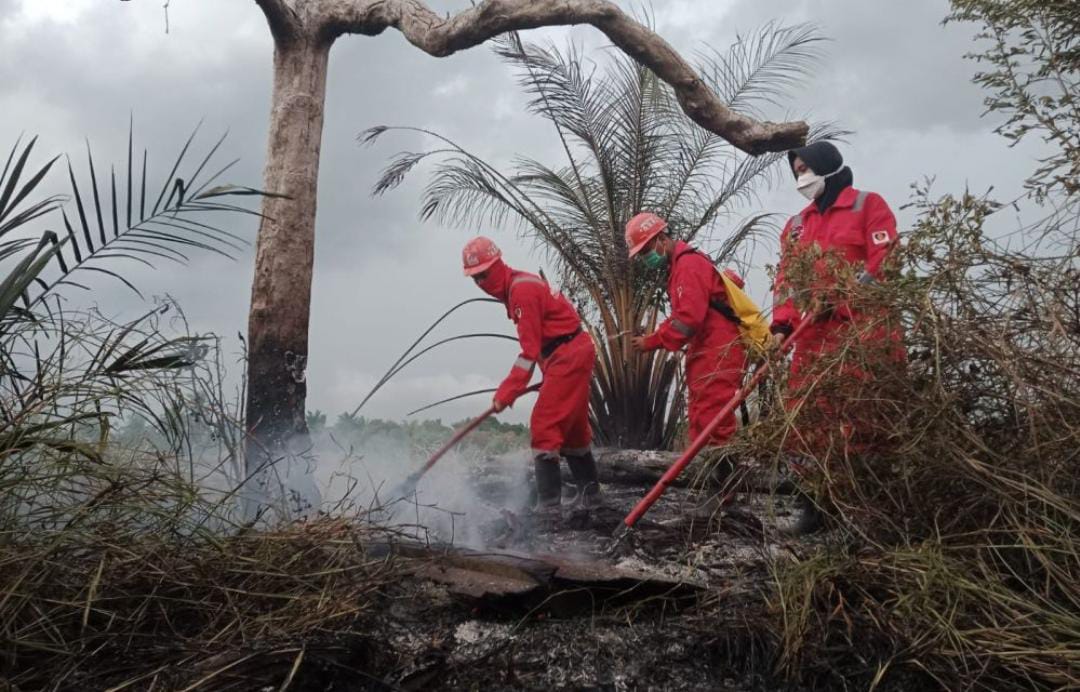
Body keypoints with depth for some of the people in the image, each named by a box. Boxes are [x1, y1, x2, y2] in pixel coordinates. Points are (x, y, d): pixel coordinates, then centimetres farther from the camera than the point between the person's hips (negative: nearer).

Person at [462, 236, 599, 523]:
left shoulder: (522, 289, -18)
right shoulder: (515, 286, 13)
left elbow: (530, 348, -22)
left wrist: (508, 390, -24)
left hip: (567, 357, -11)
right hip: (574, 353, 11)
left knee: (544, 427, -12)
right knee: (572, 426, 21)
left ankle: (549, 506, -12)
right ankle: (589, 493, 35)